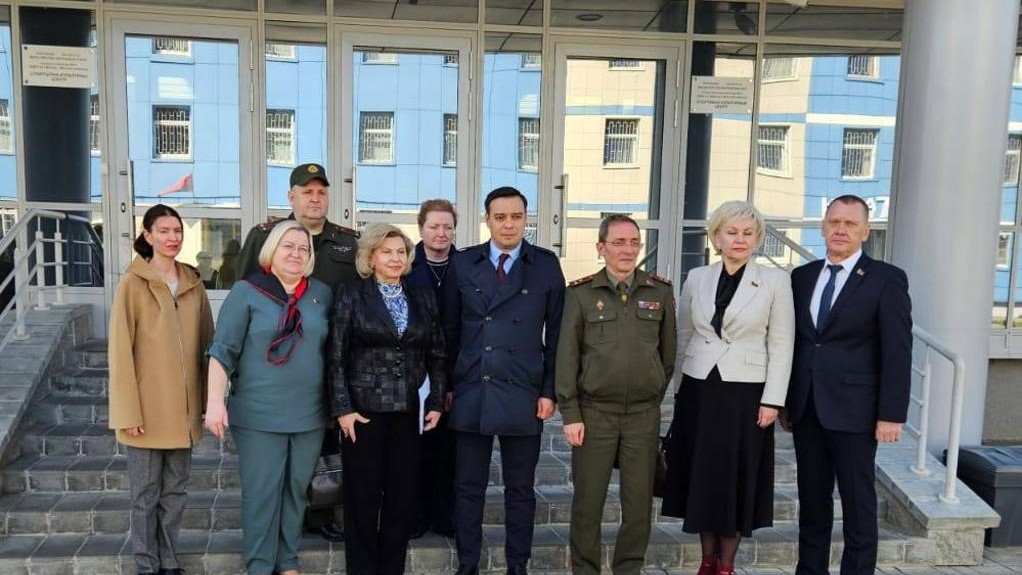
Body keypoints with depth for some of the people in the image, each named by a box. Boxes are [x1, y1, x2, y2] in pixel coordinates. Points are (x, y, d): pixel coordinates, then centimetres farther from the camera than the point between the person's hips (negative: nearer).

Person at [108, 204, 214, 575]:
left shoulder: (193, 283, 7)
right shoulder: (133, 283, -6)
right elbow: (120, 350, -9)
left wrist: (208, 399, 8)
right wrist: (128, 410, -13)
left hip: (183, 407, 4)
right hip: (148, 407, -4)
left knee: (175, 490, 13)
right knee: (146, 493, 6)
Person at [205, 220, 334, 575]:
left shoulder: (322, 294, 7)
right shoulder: (246, 291, -4)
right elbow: (223, 350, -7)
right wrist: (215, 401, -15)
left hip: (309, 414, 4)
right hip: (258, 415, -3)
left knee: (296, 491, 13)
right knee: (261, 493, 2)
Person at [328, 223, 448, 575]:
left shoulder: (423, 298, 9)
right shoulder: (351, 296, -1)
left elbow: (437, 354, 11)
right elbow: (336, 358, -4)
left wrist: (436, 402, 5)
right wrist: (342, 408, -10)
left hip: (407, 411, 3)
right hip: (364, 410, -3)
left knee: (403, 495, 6)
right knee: (363, 496, 4)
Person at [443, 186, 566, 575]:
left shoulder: (546, 265, 1)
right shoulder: (463, 263, 4)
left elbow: (556, 333, 2)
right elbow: (450, 330, 8)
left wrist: (549, 391, -2)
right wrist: (446, 385, 5)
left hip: (522, 395, -1)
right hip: (470, 392, 1)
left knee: (520, 488, 9)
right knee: (468, 486, 8)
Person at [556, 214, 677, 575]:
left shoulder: (661, 292, 4)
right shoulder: (580, 293, -1)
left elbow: (668, 352, 12)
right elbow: (567, 356, -2)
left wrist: (654, 397, 13)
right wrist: (570, 414, -6)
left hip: (644, 414, 2)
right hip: (594, 412, -2)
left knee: (639, 501, 7)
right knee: (588, 500, 5)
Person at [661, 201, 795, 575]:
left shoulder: (775, 281, -3)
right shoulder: (696, 279, 5)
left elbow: (781, 345, -4)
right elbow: (682, 337, 10)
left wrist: (772, 400, -9)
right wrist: (679, 389, 8)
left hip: (745, 394, -2)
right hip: (699, 390, 3)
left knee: (737, 480, 5)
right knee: (701, 477, 9)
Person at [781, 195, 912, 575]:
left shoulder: (886, 279, -4)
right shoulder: (802, 276, 10)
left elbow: (897, 353, -8)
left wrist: (892, 414, -12)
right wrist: (785, 401, 11)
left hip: (853, 411, -5)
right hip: (806, 410, 5)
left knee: (858, 504, 5)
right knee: (812, 501, 13)